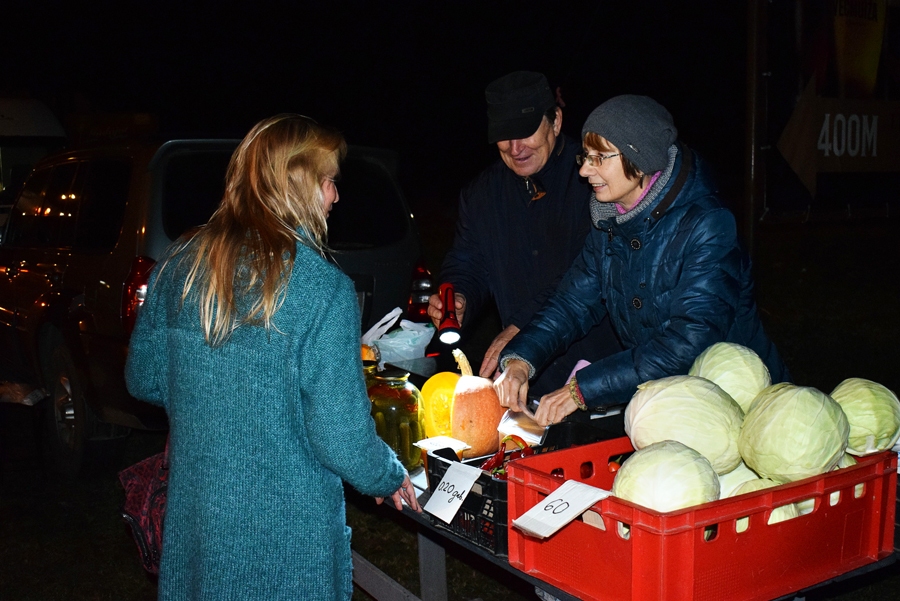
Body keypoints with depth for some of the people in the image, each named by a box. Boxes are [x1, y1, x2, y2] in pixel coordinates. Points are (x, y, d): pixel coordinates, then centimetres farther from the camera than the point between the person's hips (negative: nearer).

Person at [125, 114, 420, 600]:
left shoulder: (178, 264, -5)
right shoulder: (324, 290, -22)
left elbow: (143, 380, 7)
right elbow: (341, 438, -19)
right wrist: (390, 478, 1)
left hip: (191, 518, 5)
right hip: (285, 535, -5)